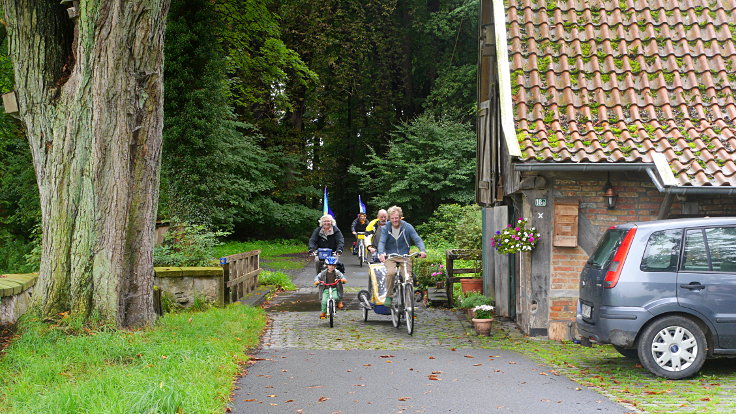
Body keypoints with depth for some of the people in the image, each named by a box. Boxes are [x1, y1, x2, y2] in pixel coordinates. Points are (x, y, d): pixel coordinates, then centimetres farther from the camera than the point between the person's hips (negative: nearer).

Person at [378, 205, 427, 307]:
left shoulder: (407, 227, -1)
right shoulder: (385, 228, -1)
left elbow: (417, 240, -8)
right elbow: (381, 242, -11)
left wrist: (422, 250, -29)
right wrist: (381, 253, -33)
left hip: (404, 256, 1)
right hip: (390, 257, -1)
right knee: (390, 272, -29)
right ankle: (389, 297, -12)